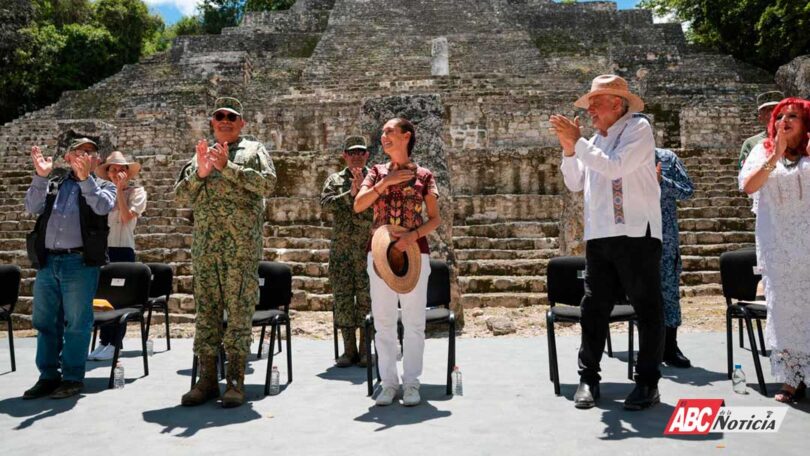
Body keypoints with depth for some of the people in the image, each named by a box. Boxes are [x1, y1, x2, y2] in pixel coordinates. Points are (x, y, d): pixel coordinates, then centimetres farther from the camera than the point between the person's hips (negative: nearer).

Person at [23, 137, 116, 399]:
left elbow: (103, 207, -11)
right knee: (45, 322, 10)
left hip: (80, 262, -4)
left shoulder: (103, 186, 10)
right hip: (47, 261, 4)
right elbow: (33, 207, 2)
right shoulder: (52, 183, 17)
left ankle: (73, 378, 10)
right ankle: (48, 376, 21)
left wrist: (85, 177, -18)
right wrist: (41, 176, -7)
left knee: (76, 323, -1)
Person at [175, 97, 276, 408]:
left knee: (239, 312, -3)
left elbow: (268, 183, -8)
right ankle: (207, 380, 13)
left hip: (242, 246, -4)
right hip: (204, 246, 4)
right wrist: (200, 173, -5)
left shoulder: (253, 150, 10)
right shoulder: (201, 154, 21)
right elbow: (181, 197, 13)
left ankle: (236, 382, 3)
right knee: (206, 312, 5)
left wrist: (227, 167, -13)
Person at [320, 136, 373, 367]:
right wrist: (351, 193, -13)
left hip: (368, 246, -2)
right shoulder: (335, 180, 13)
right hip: (341, 247, 2)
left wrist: (362, 187, -13)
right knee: (342, 296, 2)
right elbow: (326, 203, -4)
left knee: (366, 296, -1)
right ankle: (349, 350, 11)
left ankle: (365, 349, 8)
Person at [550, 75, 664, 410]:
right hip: (599, 235, 6)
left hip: (636, 233, -6)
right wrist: (568, 148, 2)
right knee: (593, 308, 6)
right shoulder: (594, 142, 17)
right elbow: (575, 184, 14)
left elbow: (615, 167, -17)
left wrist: (577, 142, -12)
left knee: (647, 309, 3)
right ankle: (588, 378, 14)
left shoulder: (638, 129, -2)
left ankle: (647, 382, 11)